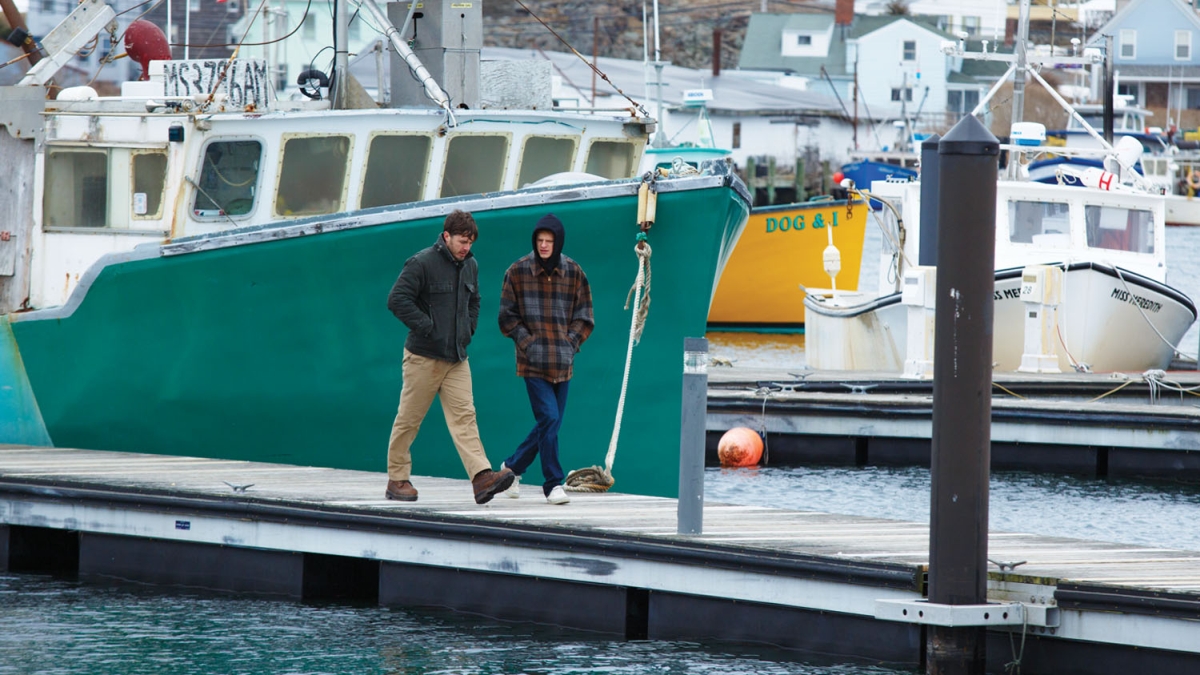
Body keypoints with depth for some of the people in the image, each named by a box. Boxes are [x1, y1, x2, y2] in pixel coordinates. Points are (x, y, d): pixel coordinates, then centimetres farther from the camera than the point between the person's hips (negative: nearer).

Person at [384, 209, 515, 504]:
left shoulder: (470, 266, 11)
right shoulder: (421, 264, -11)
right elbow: (397, 300, -16)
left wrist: (468, 329, 13)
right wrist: (427, 328, -17)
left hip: (457, 358, 6)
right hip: (423, 357, -6)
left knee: (464, 416, -6)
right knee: (409, 419, 3)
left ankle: (482, 477, -19)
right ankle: (397, 479, 14)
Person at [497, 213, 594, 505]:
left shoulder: (573, 273, 5)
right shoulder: (518, 272, 0)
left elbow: (584, 317, 11)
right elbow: (508, 316, 4)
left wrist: (570, 342, -3)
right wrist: (526, 341, -8)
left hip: (562, 362, 4)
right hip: (533, 361, -4)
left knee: (550, 423, 8)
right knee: (548, 418, -14)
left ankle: (513, 466, 29)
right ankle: (553, 484, -8)